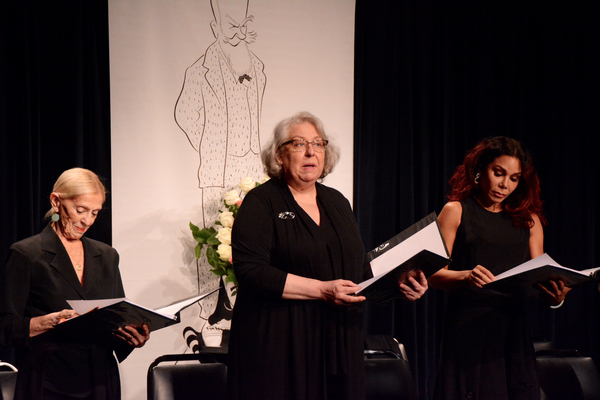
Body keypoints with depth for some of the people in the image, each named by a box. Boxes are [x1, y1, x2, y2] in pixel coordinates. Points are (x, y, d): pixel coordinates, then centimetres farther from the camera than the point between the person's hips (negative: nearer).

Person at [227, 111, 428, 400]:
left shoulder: (337, 203, 17)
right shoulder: (261, 203, -2)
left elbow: (361, 271, 20)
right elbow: (251, 271, -15)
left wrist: (398, 284, 0)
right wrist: (322, 290, -19)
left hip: (338, 343, 5)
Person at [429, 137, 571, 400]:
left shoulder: (528, 220, 14)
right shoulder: (456, 211, 4)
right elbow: (434, 273, -3)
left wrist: (556, 293, -15)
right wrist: (466, 276, -24)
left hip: (512, 329, 3)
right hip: (468, 327, -3)